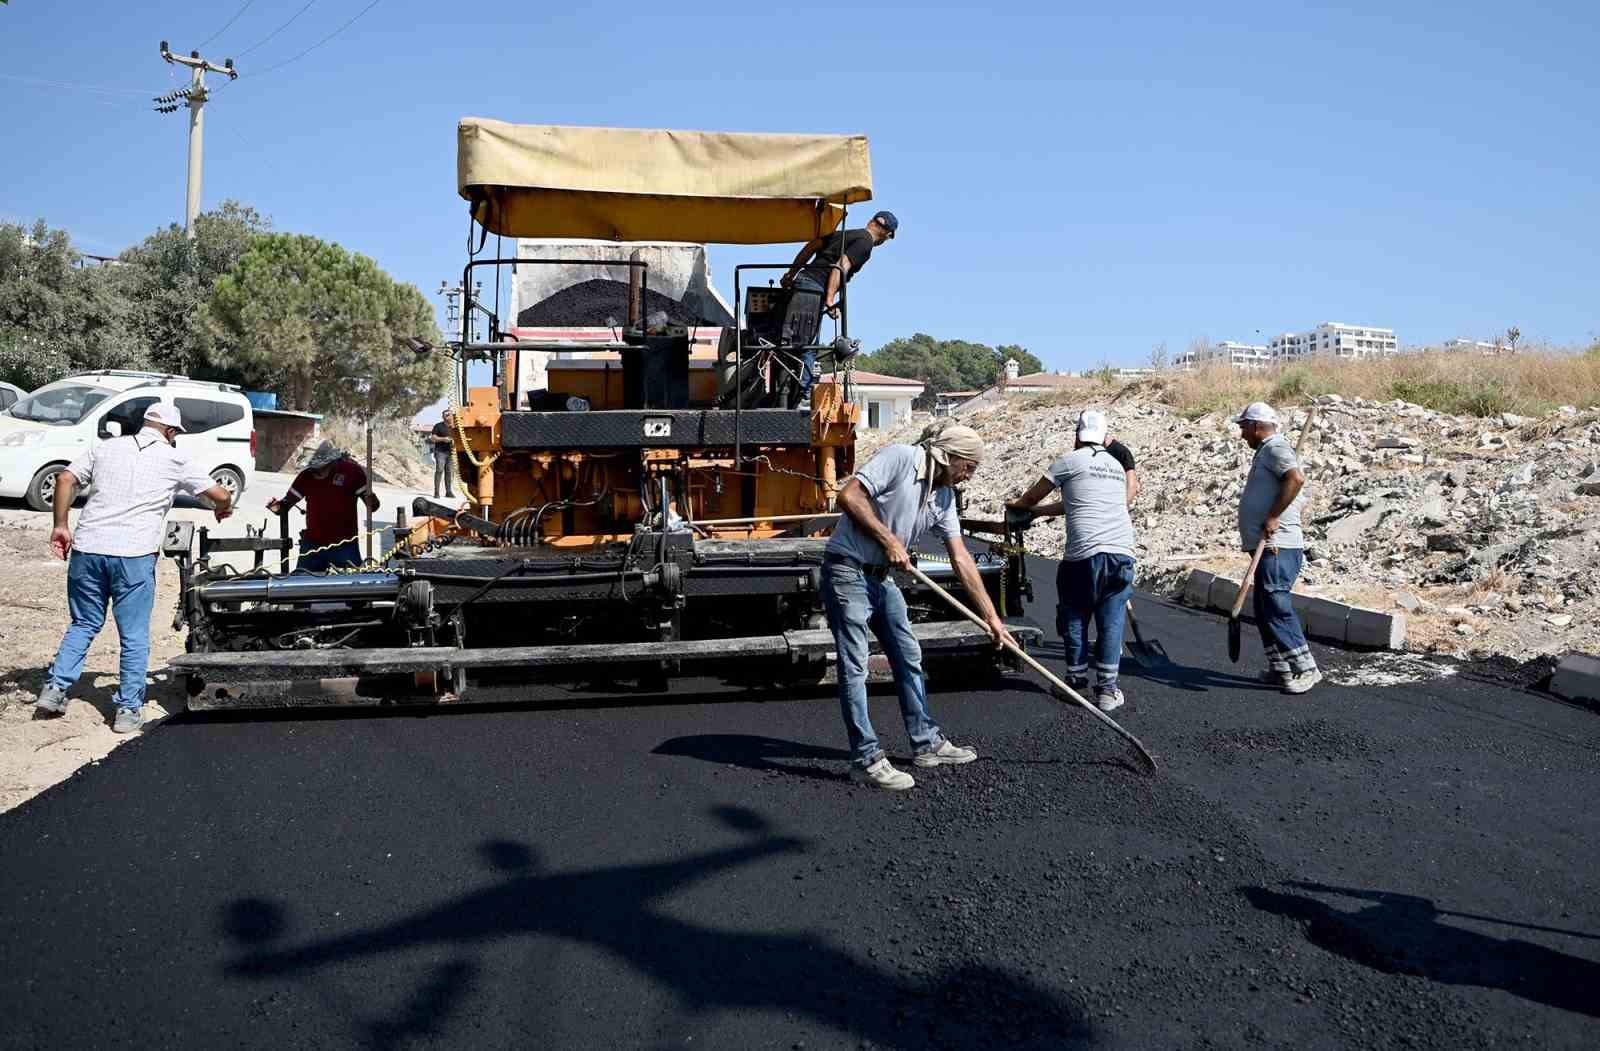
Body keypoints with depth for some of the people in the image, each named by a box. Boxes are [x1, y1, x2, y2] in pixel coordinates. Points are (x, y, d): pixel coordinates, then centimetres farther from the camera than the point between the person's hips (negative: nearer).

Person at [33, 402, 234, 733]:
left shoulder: (105, 447, 14)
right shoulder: (175, 458, 6)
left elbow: (66, 479, 7)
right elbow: (220, 495, 9)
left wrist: (61, 525, 11)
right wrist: (223, 510, 31)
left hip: (87, 548, 4)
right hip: (134, 556, -4)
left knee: (84, 625, 20)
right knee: (134, 636, 5)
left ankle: (54, 689, 12)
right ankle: (128, 709, 8)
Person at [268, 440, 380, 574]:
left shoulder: (352, 471, -6)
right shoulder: (307, 475, 1)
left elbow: (373, 505, -3)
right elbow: (286, 505, 8)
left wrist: (370, 499, -26)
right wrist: (277, 507, -14)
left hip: (345, 545, -2)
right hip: (312, 545, 3)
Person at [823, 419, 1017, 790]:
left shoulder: (944, 497, 8)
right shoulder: (898, 458, -16)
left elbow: (961, 559, 9)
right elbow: (849, 496, -24)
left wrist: (992, 618, 8)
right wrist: (888, 540, -19)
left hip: (882, 577, 9)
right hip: (847, 570, -9)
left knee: (909, 659, 14)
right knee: (855, 667, -5)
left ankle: (927, 743, 27)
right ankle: (866, 759, 1)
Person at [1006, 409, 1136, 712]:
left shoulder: (1069, 461, 4)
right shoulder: (1116, 464, 22)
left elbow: (1032, 496, 16)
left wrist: (1017, 505, 39)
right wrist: (1035, 511, 37)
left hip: (1084, 554, -4)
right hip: (1121, 553, 4)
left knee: (1075, 618, 12)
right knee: (1111, 621, 6)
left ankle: (1077, 679, 21)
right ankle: (1107, 689, 5)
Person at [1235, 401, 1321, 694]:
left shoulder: (1275, 447, -10)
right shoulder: (1266, 450, 22)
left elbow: (1296, 477, -28)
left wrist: (1273, 517, -25)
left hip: (1278, 547, -11)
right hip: (1268, 547, 11)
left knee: (1277, 607, -14)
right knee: (1264, 610, 12)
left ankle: (1306, 669, -11)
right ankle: (1280, 669, 18)